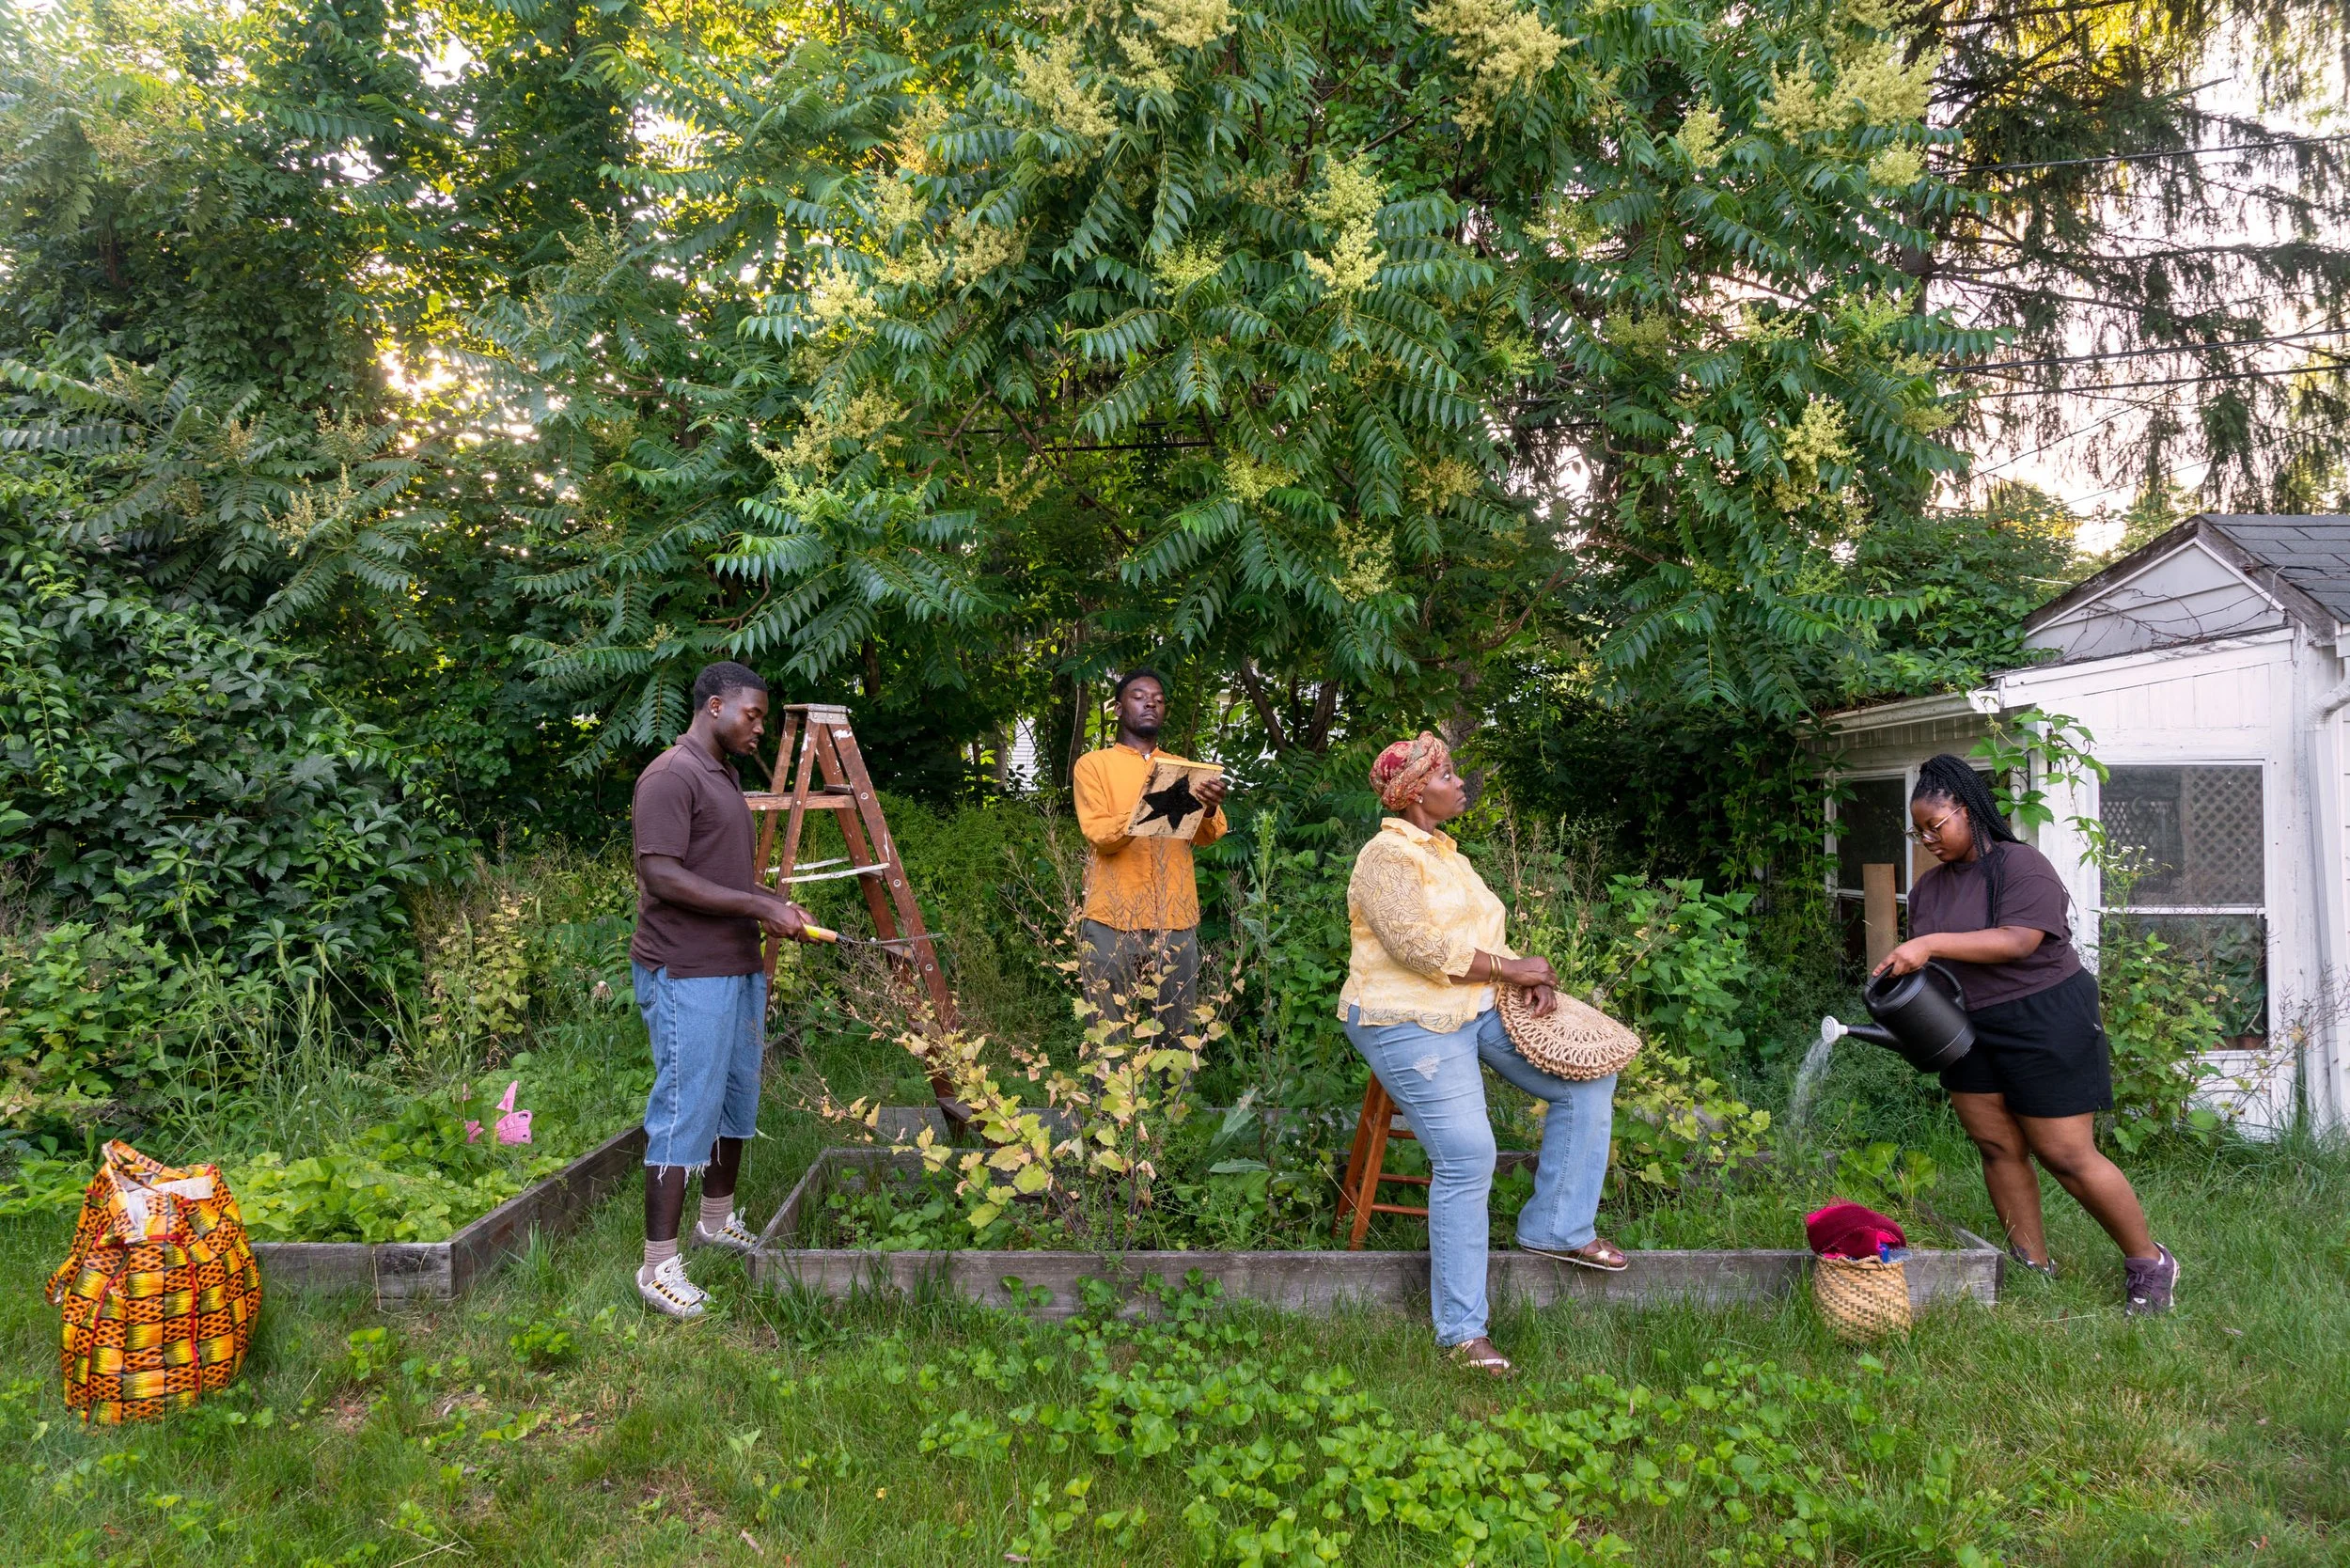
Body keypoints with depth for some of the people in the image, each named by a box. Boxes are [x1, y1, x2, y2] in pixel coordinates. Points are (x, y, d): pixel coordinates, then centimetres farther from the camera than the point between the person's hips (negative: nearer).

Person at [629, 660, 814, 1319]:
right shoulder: (670, 777, -13)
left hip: (739, 968, 10)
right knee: (685, 1113, -7)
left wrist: (776, 905, 8)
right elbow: (662, 876, -21)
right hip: (687, 975, -10)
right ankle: (659, 1265, 0)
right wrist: (756, 905, -20)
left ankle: (718, 1220, 33)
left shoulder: (725, 776, 17)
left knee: (736, 1103, 17)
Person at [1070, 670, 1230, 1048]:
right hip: (1112, 922, -3)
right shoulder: (1093, 764, 7)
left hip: (1176, 922, 3)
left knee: (1178, 1038, 3)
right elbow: (1100, 835, -8)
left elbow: (1208, 836, 2)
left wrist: (1209, 809, -22)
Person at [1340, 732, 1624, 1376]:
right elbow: (1418, 946, -24)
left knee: (1589, 1078, -1)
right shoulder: (1388, 856, -12)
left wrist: (1532, 979, -5)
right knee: (1467, 1157, -17)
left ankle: (1556, 1228, 10)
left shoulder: (1446, 854, 18)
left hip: (1480, 1007, 9)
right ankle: (1462, 1329, -4)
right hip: (1411, 1023, -9)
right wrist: (1508, 967, -16)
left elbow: (1485, 937, 15)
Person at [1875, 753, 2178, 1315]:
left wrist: (1930, 943, -31)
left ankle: (2148, 1262, 15)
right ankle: (2033, 1267, 15)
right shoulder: (1927, 887, 11)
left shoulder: (2020, 865, -12)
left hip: (2041, 1024, -7)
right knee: (1999, 1148, 6)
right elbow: (1923, 967, 15)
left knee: (2066, 1156, -3)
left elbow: (2017, 941, -25)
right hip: (1967, 1032, 7)